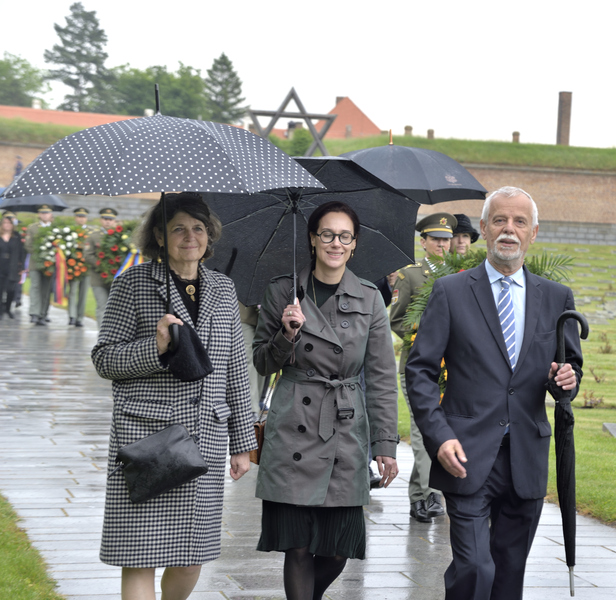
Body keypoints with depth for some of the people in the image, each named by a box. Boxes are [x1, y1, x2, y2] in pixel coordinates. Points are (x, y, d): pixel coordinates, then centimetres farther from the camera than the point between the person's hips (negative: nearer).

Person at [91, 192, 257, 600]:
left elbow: (235, 371, 16)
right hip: (145, 433, -4)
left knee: (194, 553, 9)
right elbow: (104, 358, -1)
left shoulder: (223, 290, 13)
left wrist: (243, 443, 15)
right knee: (141, 555, -6)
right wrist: (155, 348, -19)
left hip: (206, 436, 4)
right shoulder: (133, 284, 1)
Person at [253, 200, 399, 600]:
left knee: (338, 551, 3)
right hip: (293, 430, -1)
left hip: (346, 434, 1)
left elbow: (382, 377, 3)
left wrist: (386, 444, -3)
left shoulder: (369, 300, 4)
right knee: (298, 548, -5)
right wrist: (287, 334, -12)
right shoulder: (282, 293, 3)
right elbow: (262, 364, 8)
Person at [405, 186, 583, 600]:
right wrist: (440, 436, -13)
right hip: (469, 457, -3)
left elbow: (572, 365, 18)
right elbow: (420, 370, 0)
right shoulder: (451, 292, 2)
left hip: (527, 462, 3)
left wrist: (566, 379, -7)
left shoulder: (556, 298, 11)